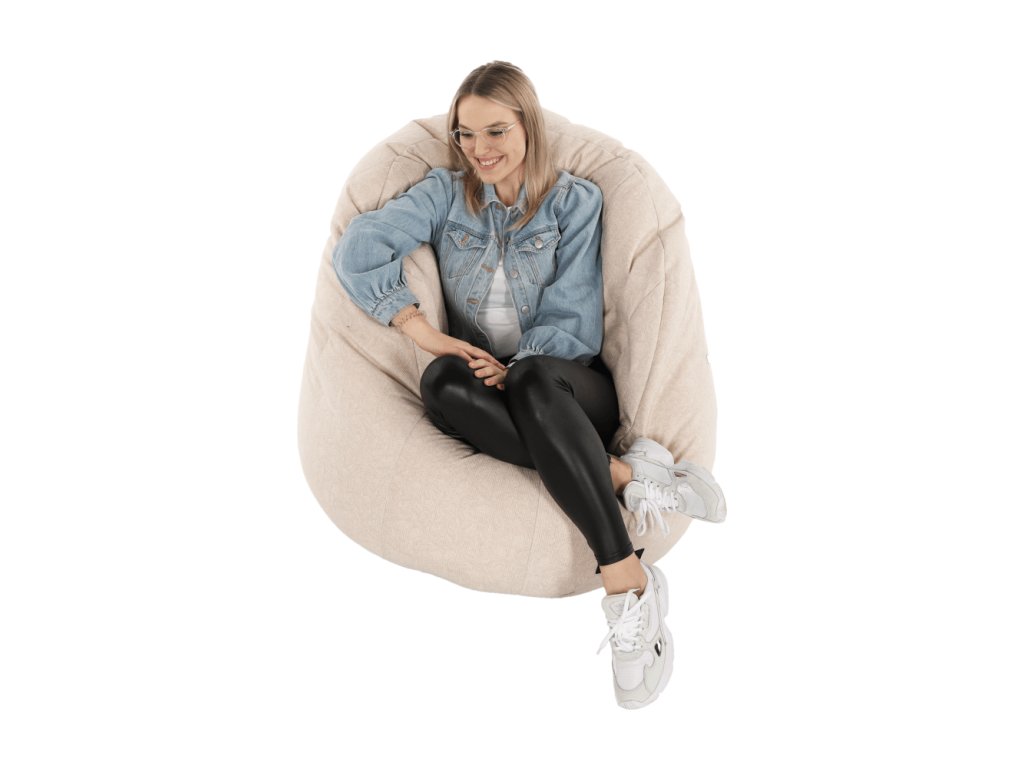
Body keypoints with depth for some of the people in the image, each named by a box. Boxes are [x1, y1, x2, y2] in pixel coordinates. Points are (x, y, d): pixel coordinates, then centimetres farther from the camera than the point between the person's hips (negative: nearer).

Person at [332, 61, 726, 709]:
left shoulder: (576, 202, 4)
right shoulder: (447, 194, 10)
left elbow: (575, 327, -3)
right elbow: (357, 249, -6)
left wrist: (514, 367, -21)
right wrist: (423, 332, -16)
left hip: (568, 389, -2)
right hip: (489, 384, 2)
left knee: (531, 380, -40)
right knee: (442, 382, -35)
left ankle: (629, 585, -43)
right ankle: (626, 475, -38)